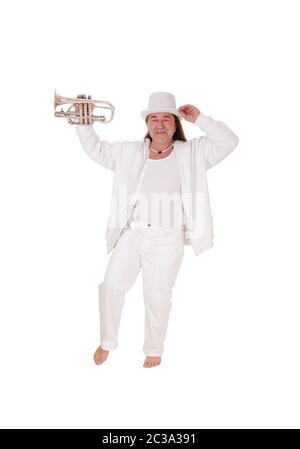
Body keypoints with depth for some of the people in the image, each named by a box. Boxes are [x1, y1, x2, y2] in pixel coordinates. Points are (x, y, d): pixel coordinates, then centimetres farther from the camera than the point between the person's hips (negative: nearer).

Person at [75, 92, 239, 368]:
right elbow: (96, 149, 17)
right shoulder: (130, 152, 9)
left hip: (167, 239, -2)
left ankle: (154, 350, 30)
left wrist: (199, 119, -9)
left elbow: (229, 142, -6)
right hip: (131, 234, 3)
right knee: (111, 285, 4)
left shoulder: (192, 153, 1)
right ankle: (107, 342, 27)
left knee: (158, 298, 7)